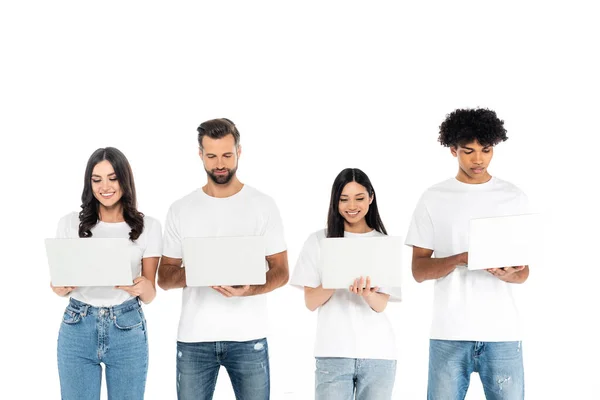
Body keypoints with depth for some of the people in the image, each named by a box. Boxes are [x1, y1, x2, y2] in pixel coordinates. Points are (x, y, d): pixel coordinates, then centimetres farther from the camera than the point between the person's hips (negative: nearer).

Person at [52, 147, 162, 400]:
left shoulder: (148, 227, 0)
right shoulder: (70, 223, 2)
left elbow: (149, 296, 1)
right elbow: (56, 287, 6)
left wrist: (142, 287, -22)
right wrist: (65, 284, -17)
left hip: (127, 331, -1)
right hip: (77, 329, 1)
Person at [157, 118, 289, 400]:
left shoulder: (263, 205, 2)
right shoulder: (180, 210, 6)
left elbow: (280, 271, 2)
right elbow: (164, 278, 8)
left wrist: (250, 289, -19)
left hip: (248, 337, -1)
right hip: (193, 338, 1)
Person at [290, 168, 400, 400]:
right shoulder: (318, 241, 4)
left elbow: (381, 305, -2)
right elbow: (311, 302, 1)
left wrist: (366, 294, -25)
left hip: (378, 353, 1)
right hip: (333, 352, -1)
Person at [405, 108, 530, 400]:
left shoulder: (513, 197, 7)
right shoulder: (434, 199, 5)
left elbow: (523, 273, 7)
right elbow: (419, 270, 2)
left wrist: (506, 274, -16)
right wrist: (460, 259, -16)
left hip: (502, 332, 1)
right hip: (449, 333, -1)